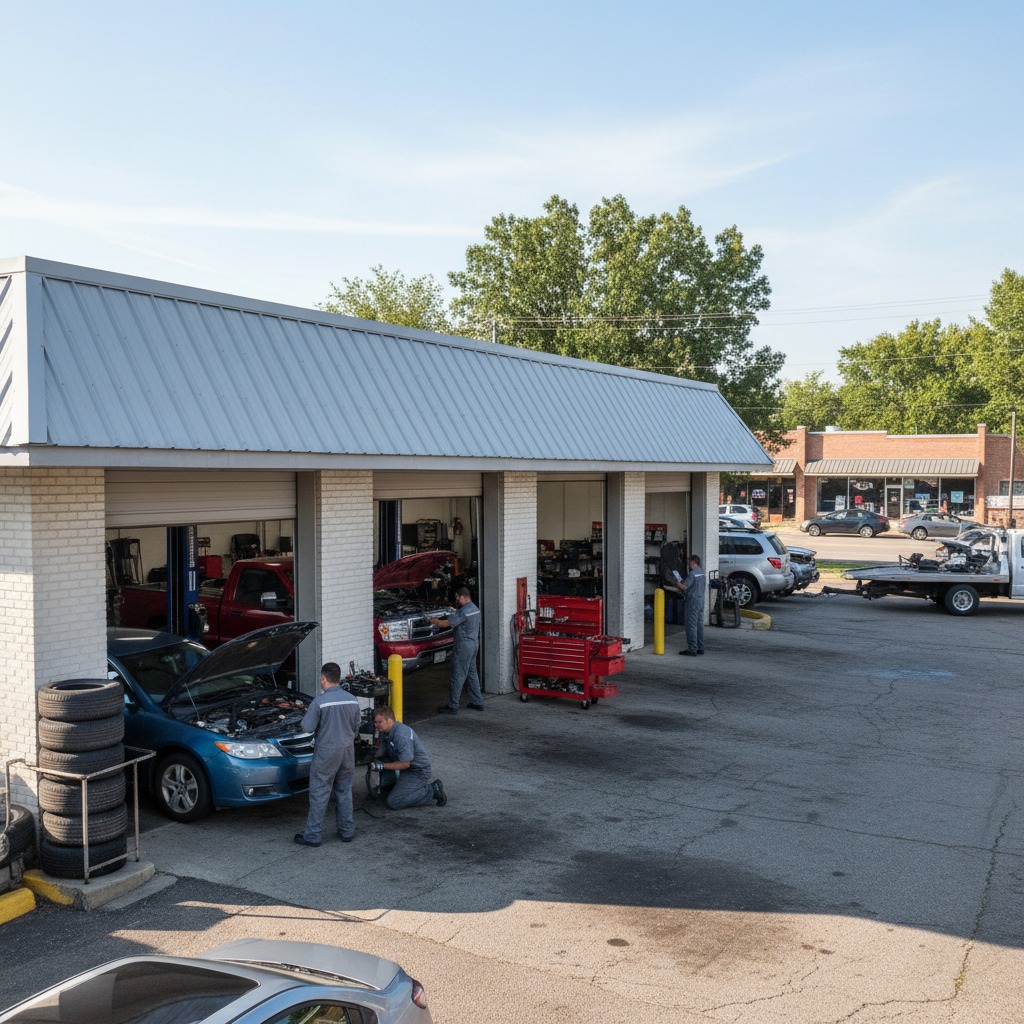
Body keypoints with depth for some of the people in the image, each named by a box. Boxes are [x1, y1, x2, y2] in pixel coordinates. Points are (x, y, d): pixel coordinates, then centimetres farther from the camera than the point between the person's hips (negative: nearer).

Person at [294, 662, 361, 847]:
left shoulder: (320, 702, -18)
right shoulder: (352, 700, 0)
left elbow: (307, 728, -12)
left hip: (326, 754, -5)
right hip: (347, 752, 5)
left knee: (319, 794, 3)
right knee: (344, 792, 16)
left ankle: (314, 835, 9)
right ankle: (347, 831, 22)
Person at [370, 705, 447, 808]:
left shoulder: (402, 736, -29)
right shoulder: (384, 731, -1)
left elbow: (405, 764, -26)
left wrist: (382, 766, -22)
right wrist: (373, 754, -5)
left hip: (418, 772, -9)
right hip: (406, 770, 9)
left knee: (393, 802, -17)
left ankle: (432, 790, -9)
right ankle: (387, 786, 14)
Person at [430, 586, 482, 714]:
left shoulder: (463, 612, -20)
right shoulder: (475, 609, 10)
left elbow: (446, 623, -18)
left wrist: (434, 620, -2)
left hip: (464, 645, -10)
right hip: (474, 643, 10)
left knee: (457, 676, -4)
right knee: (472, 674, 17)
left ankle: (453, 706, 1)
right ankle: (478, 702, 21)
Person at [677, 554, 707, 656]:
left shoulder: (693, 574, -17)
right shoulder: (702, 573, 13)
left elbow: (684, 586, -22)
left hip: (692, 601, -9)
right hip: (701, 600, 9)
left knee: (691, 625, -5)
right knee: (699, 625, 11)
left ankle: (692, 649, -5)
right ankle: (700, 648, 15)